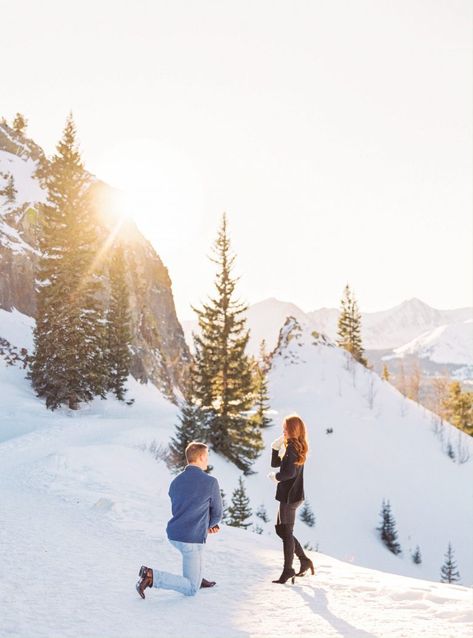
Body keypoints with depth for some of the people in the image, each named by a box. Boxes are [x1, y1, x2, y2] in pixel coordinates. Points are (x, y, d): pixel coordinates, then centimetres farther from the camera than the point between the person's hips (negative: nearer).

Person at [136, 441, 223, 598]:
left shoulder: (176, 482, 7)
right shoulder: (210, 482, -11)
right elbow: (217, 513, -1)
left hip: (174, 534, 7)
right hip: (191, 541, -7)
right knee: (191, 590, 4)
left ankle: (196, 578, 32)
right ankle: (152, 576, -14)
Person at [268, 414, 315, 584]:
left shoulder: (291, 447, -16)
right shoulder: (298, 447, 14)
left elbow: (289, 472, -27)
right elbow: (275, 463, 18)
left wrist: (276, 476, -10)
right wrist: (276, 446, 5)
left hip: (289, 496, -10)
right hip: (294, 495, 10)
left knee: (286, 532, -1)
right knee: (281, 529, 17)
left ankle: (288, 569, 6)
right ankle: (304, 560, 20)